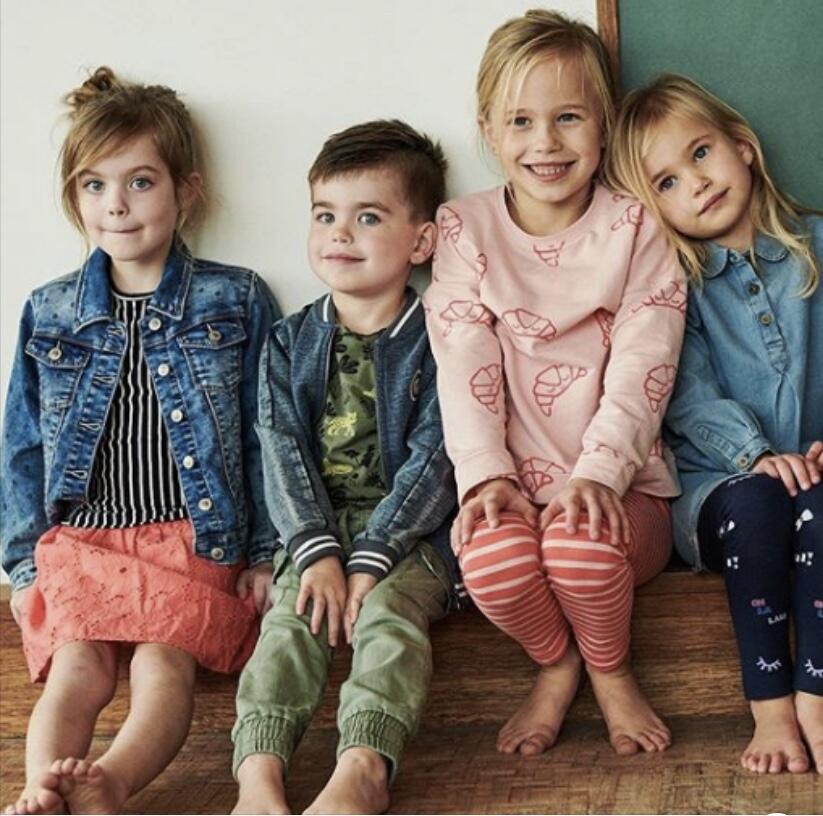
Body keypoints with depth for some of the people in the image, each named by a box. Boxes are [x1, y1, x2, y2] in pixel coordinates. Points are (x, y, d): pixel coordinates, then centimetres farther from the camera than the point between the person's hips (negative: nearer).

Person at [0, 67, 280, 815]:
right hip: (78, 538, 2)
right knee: (76, 669, -21)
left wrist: (266, 554, -1)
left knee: (164, 664, -26)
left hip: (193, 537, -2)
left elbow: (263, 437, 4)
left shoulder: (236, 302, 4)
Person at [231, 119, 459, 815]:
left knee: (388, 614, -28)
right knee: (290, 622, -21)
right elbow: (283, 453, 1)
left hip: (412, 531, -2)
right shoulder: (290, 343, 11)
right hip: (314, 528, 3)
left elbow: (433, 459, -7)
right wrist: (317, 551, -14)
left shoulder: (437, 342, 1)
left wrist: (371, 556, -17)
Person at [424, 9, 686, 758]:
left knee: (580, 545, -34)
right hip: (515, 484, 1)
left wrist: (598, 474, -22)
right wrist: (485, 476, -17)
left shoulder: (636, 230, 2)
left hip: (620, 485, -1)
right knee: (493, 559, -32)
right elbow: (464, 366, -4)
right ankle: (555, 664, 4)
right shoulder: (464, 231, 5)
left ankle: (610, 669, 3)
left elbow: (641, 367, -7)